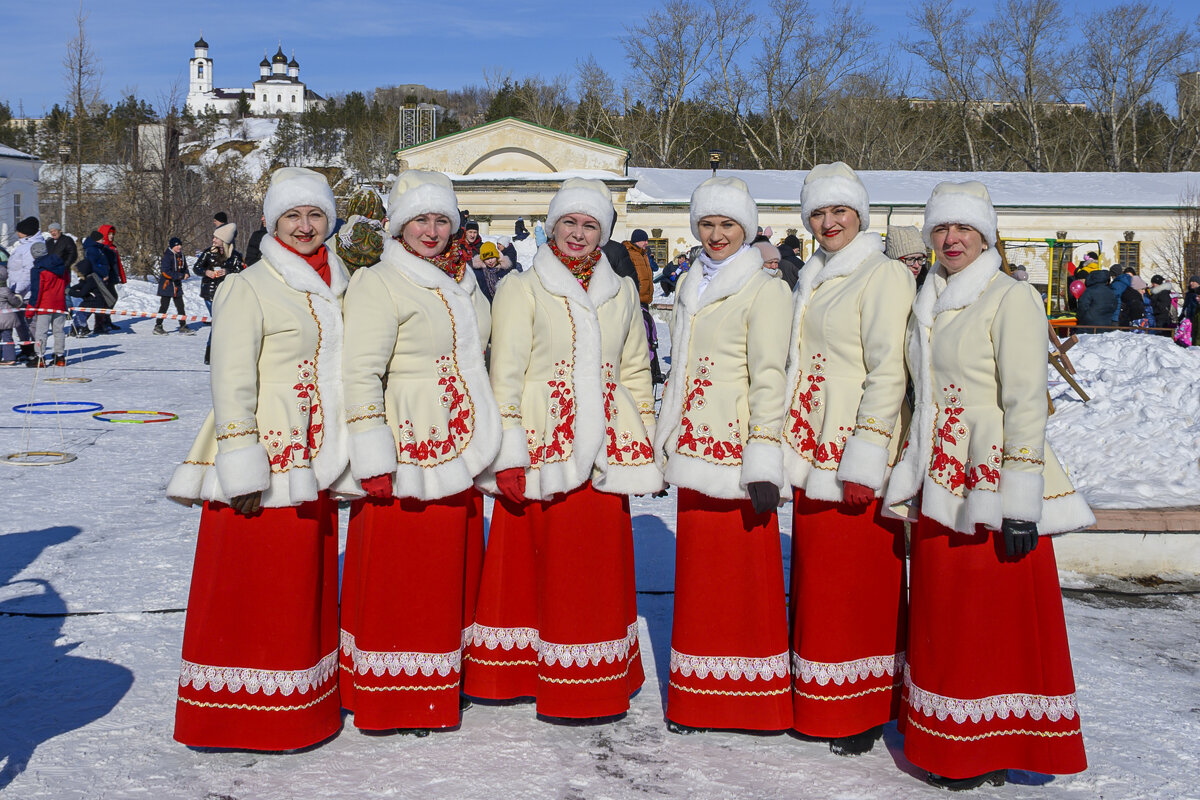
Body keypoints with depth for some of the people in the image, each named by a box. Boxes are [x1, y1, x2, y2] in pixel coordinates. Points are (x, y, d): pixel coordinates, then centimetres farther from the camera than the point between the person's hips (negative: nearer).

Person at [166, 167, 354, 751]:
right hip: (264, 466, -7)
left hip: (314, 463, 7)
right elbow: (230, 381, -12)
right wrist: (242, 471, -17)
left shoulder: (335, 286, 14)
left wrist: (343, 461, 18)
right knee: (251, 589, -1)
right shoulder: (249, 288, -7)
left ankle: (302, 702, 24)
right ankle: (242, 712, 11)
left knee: (307, 587, 12)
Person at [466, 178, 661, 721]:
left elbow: (636, 372, 20)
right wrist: (508, 453, -10)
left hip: (604, 451, 4)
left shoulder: (621, 293, 17)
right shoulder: (521, 289, 4)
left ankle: (596, 680, 16)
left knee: (601, 568, 3)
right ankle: (530, 675, 9)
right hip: (544, 448, -3)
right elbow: (505, 375, -2)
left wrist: (646, 446, 14)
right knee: (546, 567, -4)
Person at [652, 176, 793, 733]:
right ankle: (697, 698, 19)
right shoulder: (691, 285, 17)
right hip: (694, 448, 7)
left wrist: (765, 462, -17)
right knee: (698, 578, 10)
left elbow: (769, 379, -12)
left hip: (736, 454, -7)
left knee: (746, 577, -2)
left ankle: (750, 700, 10)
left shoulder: (763, 290, -5)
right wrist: (669, 440, 20)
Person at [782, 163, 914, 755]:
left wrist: (864, 461, -20)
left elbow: (887, 374, -15)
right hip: (811, 451, 7)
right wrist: (794, 448, 16)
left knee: (857, 584, -1)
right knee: (816, 580, 12)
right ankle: (815, 703, 22)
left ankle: (862, 711, 11)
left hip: (854, 459, -7)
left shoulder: (883, 276, -8)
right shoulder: (813, 277, 16)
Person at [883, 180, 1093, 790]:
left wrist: (1021, 500, -18)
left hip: (991, 486, -7)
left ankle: (996, 749, 12)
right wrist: (909, 478, 14)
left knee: (998, 619, 0)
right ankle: (951, 746, 21)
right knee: (942, 620, 10)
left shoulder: (1011, 299, -7)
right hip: (939, 486, 7)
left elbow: (1025, 401, -13)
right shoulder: (929, 304, 15)